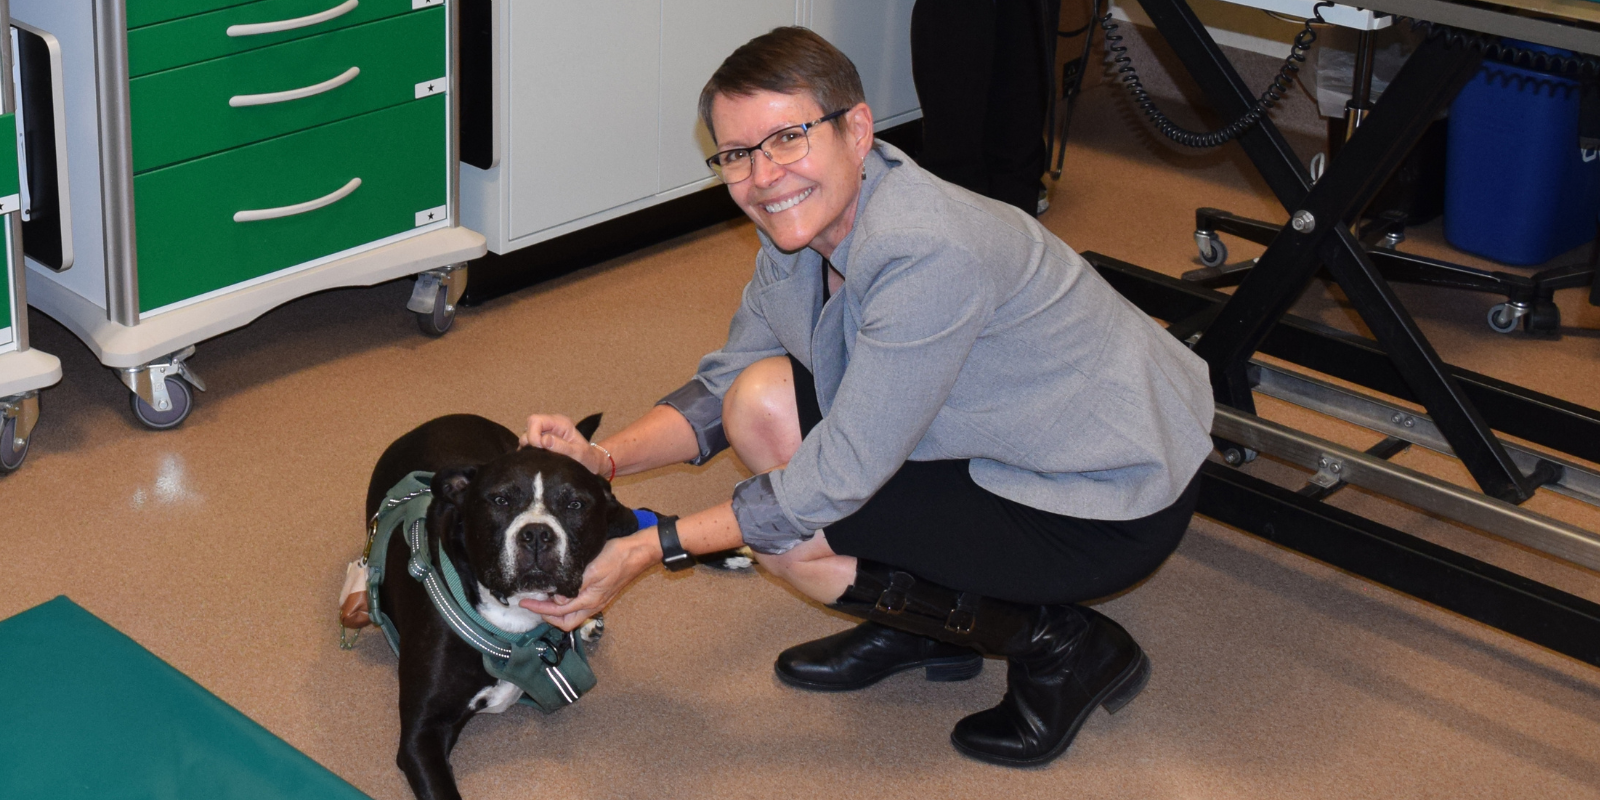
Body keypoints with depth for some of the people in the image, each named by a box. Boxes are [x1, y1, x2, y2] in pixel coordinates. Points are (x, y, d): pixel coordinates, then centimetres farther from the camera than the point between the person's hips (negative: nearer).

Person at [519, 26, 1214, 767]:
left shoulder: (928, 253, -32)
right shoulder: (802, 227, -5)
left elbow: (840, 474, -28)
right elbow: (723, 386, 4)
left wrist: (652, 547, -24)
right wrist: (603, 459, -14)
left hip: (1113, 503, -9)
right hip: (994, 446, 9)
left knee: (785, 534, -16)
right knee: (763, 402, -4)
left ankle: (1064, 647, -2)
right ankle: (920, 623, 13)